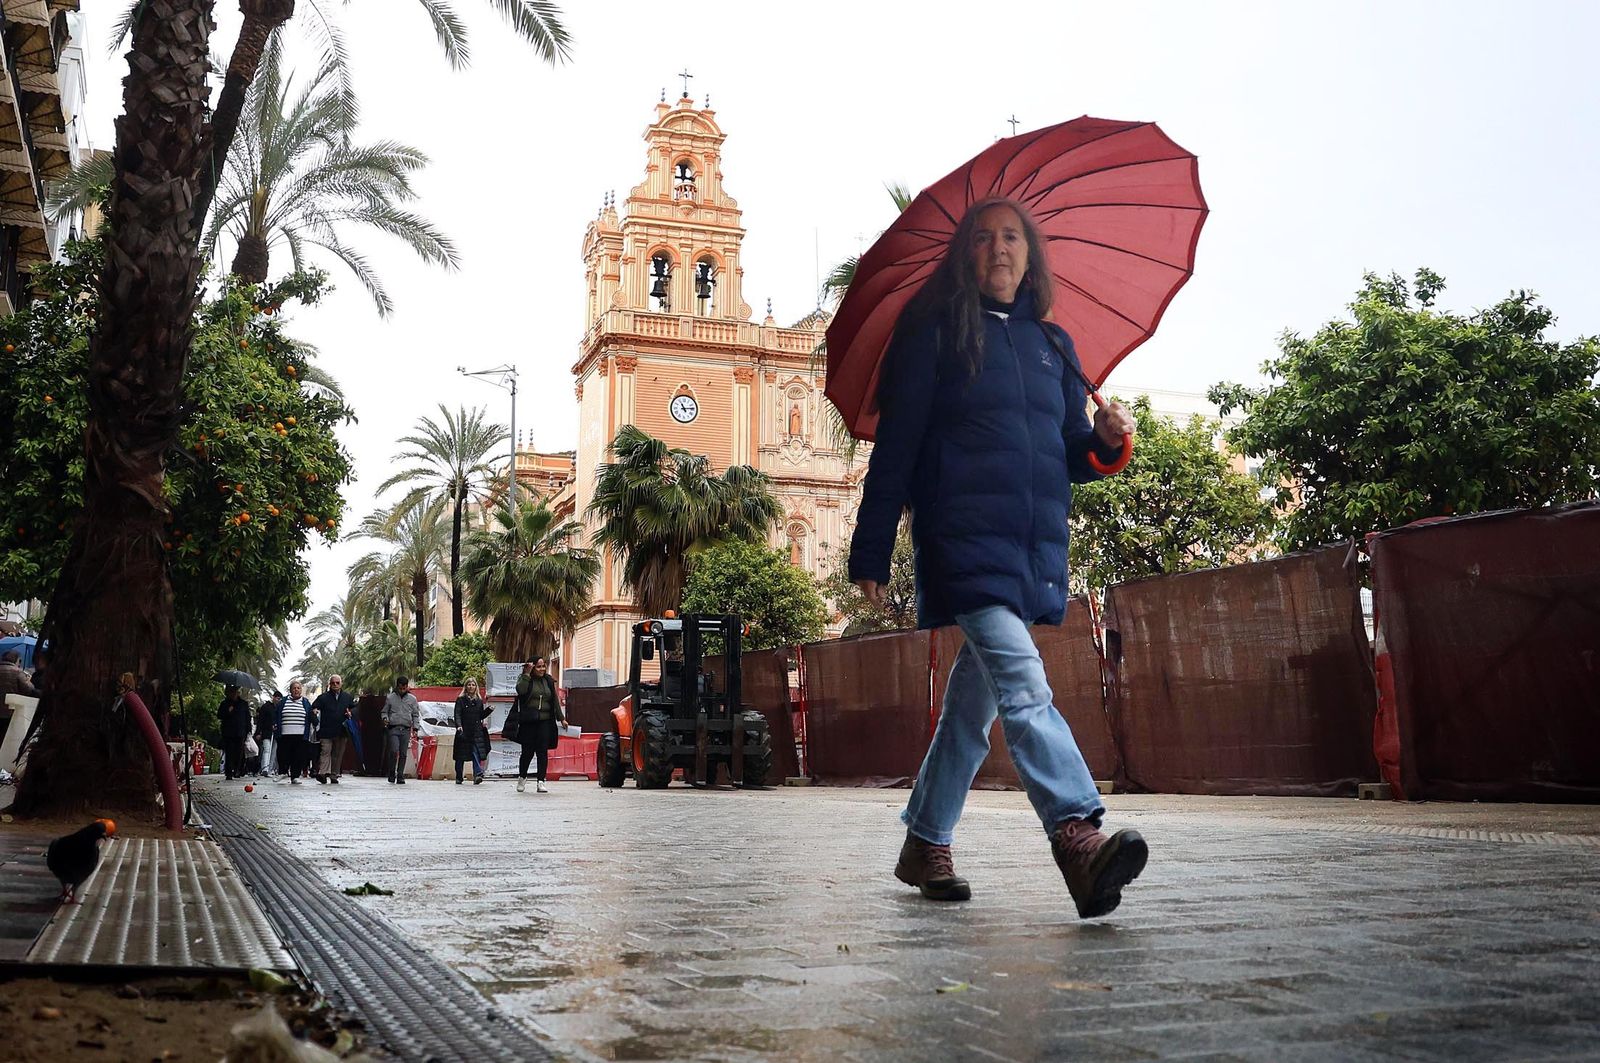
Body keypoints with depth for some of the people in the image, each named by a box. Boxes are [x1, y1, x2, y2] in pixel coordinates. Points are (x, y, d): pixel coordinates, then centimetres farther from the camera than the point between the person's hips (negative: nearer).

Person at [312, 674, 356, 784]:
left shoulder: (347, 697, 12)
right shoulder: (323, 697, 4)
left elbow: (355, 708, 19)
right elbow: (313, 708, 3)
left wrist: (351, 713, -2)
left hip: (342, 731, 3)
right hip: (326, 731, -3)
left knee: (338, 754, 7)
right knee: (326, 751, -12)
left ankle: (334, 775, 14)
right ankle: (323, 772, -20)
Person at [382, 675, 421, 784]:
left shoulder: (412, 699, 10)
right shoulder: (390, 698, 7)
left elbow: (416, 714, 13)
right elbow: (384, 711, 13)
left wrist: (415, 727, 2)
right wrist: (385, 718, -8)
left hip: (406, 730, 2)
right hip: (393, 729, -2)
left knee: (403, 754, 1)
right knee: (394, 751, -15)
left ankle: (400, 776, 8)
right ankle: (392, 773, 2)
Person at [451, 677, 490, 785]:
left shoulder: (479, 701, 14)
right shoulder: (461, 700, 4)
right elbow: (457, 714, -6)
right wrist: (459, 726, -21)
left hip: (476, 732, 2)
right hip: (463, 732, -2)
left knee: (477, 753, -13)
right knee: (460, 756, 6)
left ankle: (478, 775, -21)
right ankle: (458, 778, 17)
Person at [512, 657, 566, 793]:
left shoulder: (548, 681, 14)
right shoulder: (524, 679, 3)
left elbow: (555, 700, 17)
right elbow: (520, 690, -20)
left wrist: (561, 718, 14)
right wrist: (527, 673, -16)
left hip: (545, 721, 3)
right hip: (528, 721, -3)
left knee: (543, 751, -3)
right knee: (528, 751, 1)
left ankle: (540, 781, 0)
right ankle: (522, 777, 23)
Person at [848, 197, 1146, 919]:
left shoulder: (1051, 344, 19)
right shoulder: (935, 332, 4)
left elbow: (1069, 457, 21)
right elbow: (895, 445, -1)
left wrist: (1105, 441, -3)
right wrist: (871, 551, -6)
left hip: (1035, 548, 6)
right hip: (964, 539, -6)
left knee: (975, 701, 10)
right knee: (1024, 685, -22)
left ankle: (924, 845, 22)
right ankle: (1077, 839, -32)